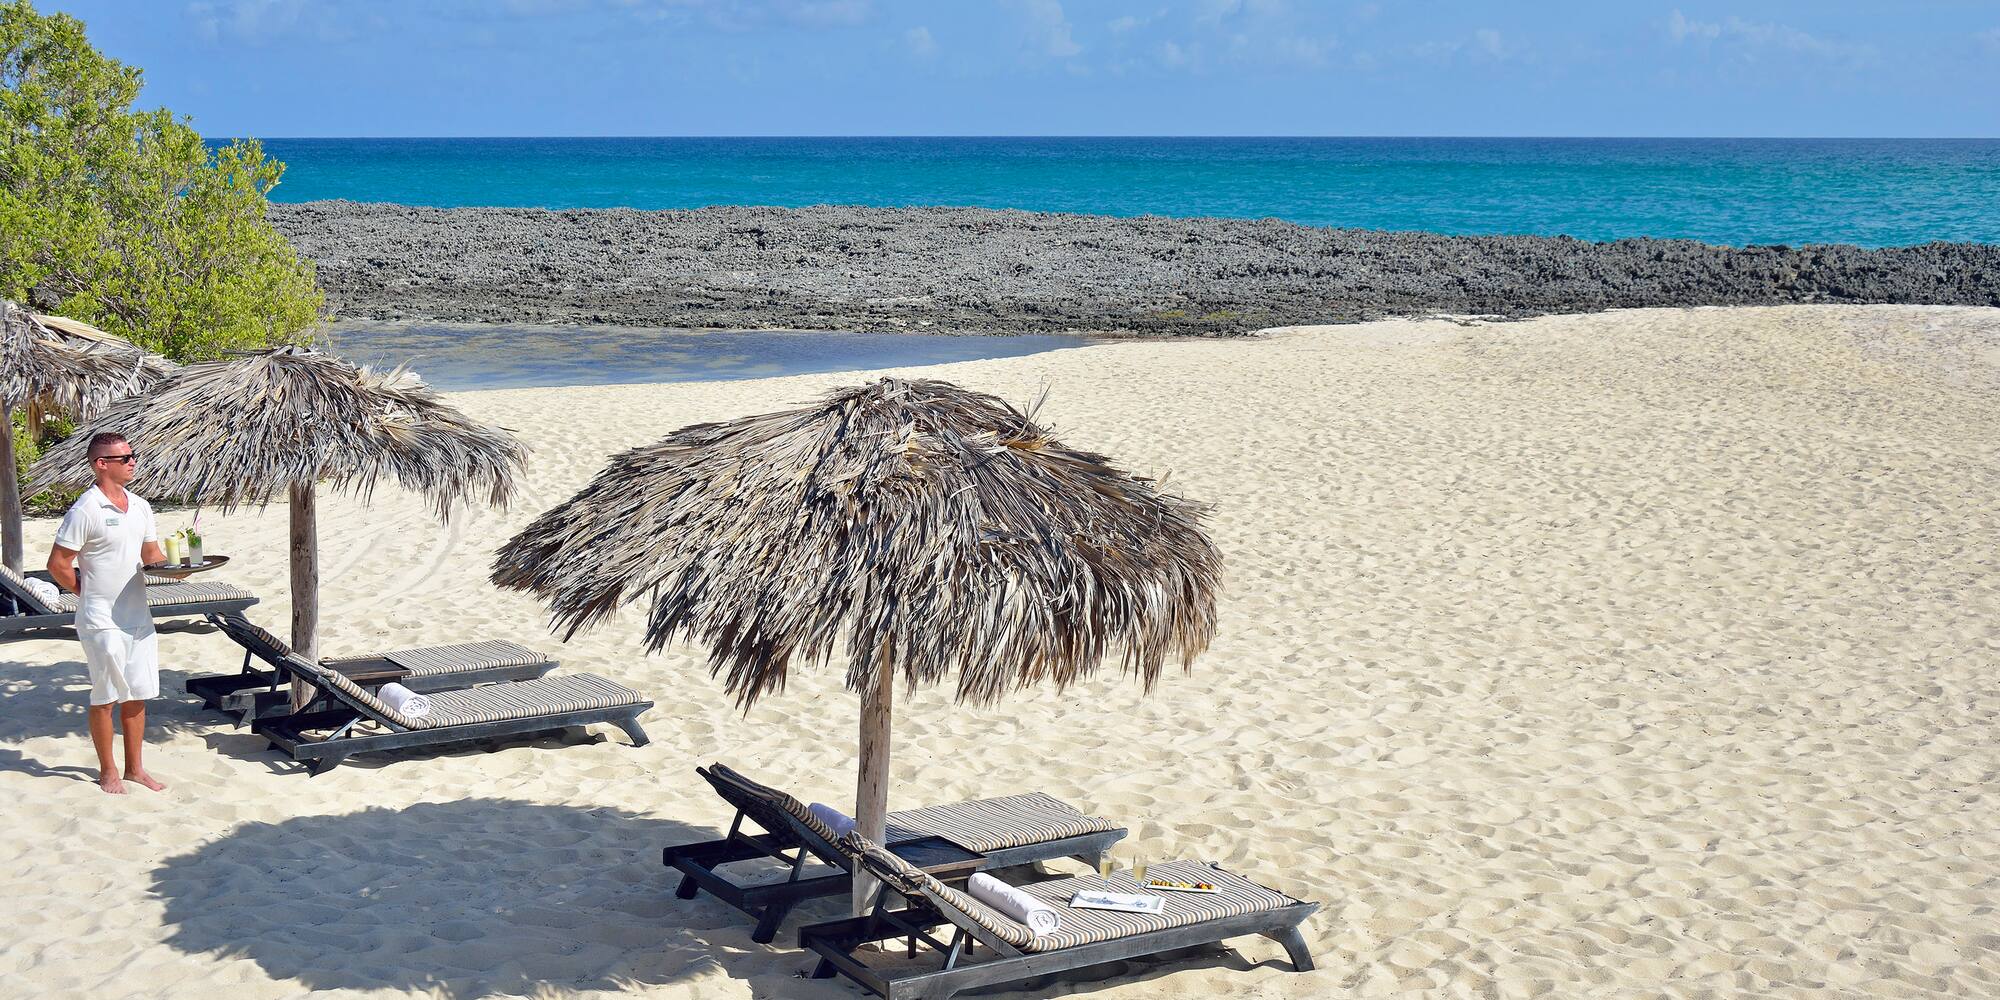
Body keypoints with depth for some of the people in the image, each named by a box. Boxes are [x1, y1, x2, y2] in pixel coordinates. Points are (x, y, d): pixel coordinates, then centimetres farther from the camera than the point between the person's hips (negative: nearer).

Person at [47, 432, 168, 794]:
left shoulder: (140, 506, 9)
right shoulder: (85, 510, -14)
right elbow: (58, 564, -11)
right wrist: (91, 595, -3)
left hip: (138, 618, 6)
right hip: (102, 622, -6)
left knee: (137, 696, 11)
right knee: (106, 698, 3)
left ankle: (134, 767, 22)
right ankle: (108, 771, 15)